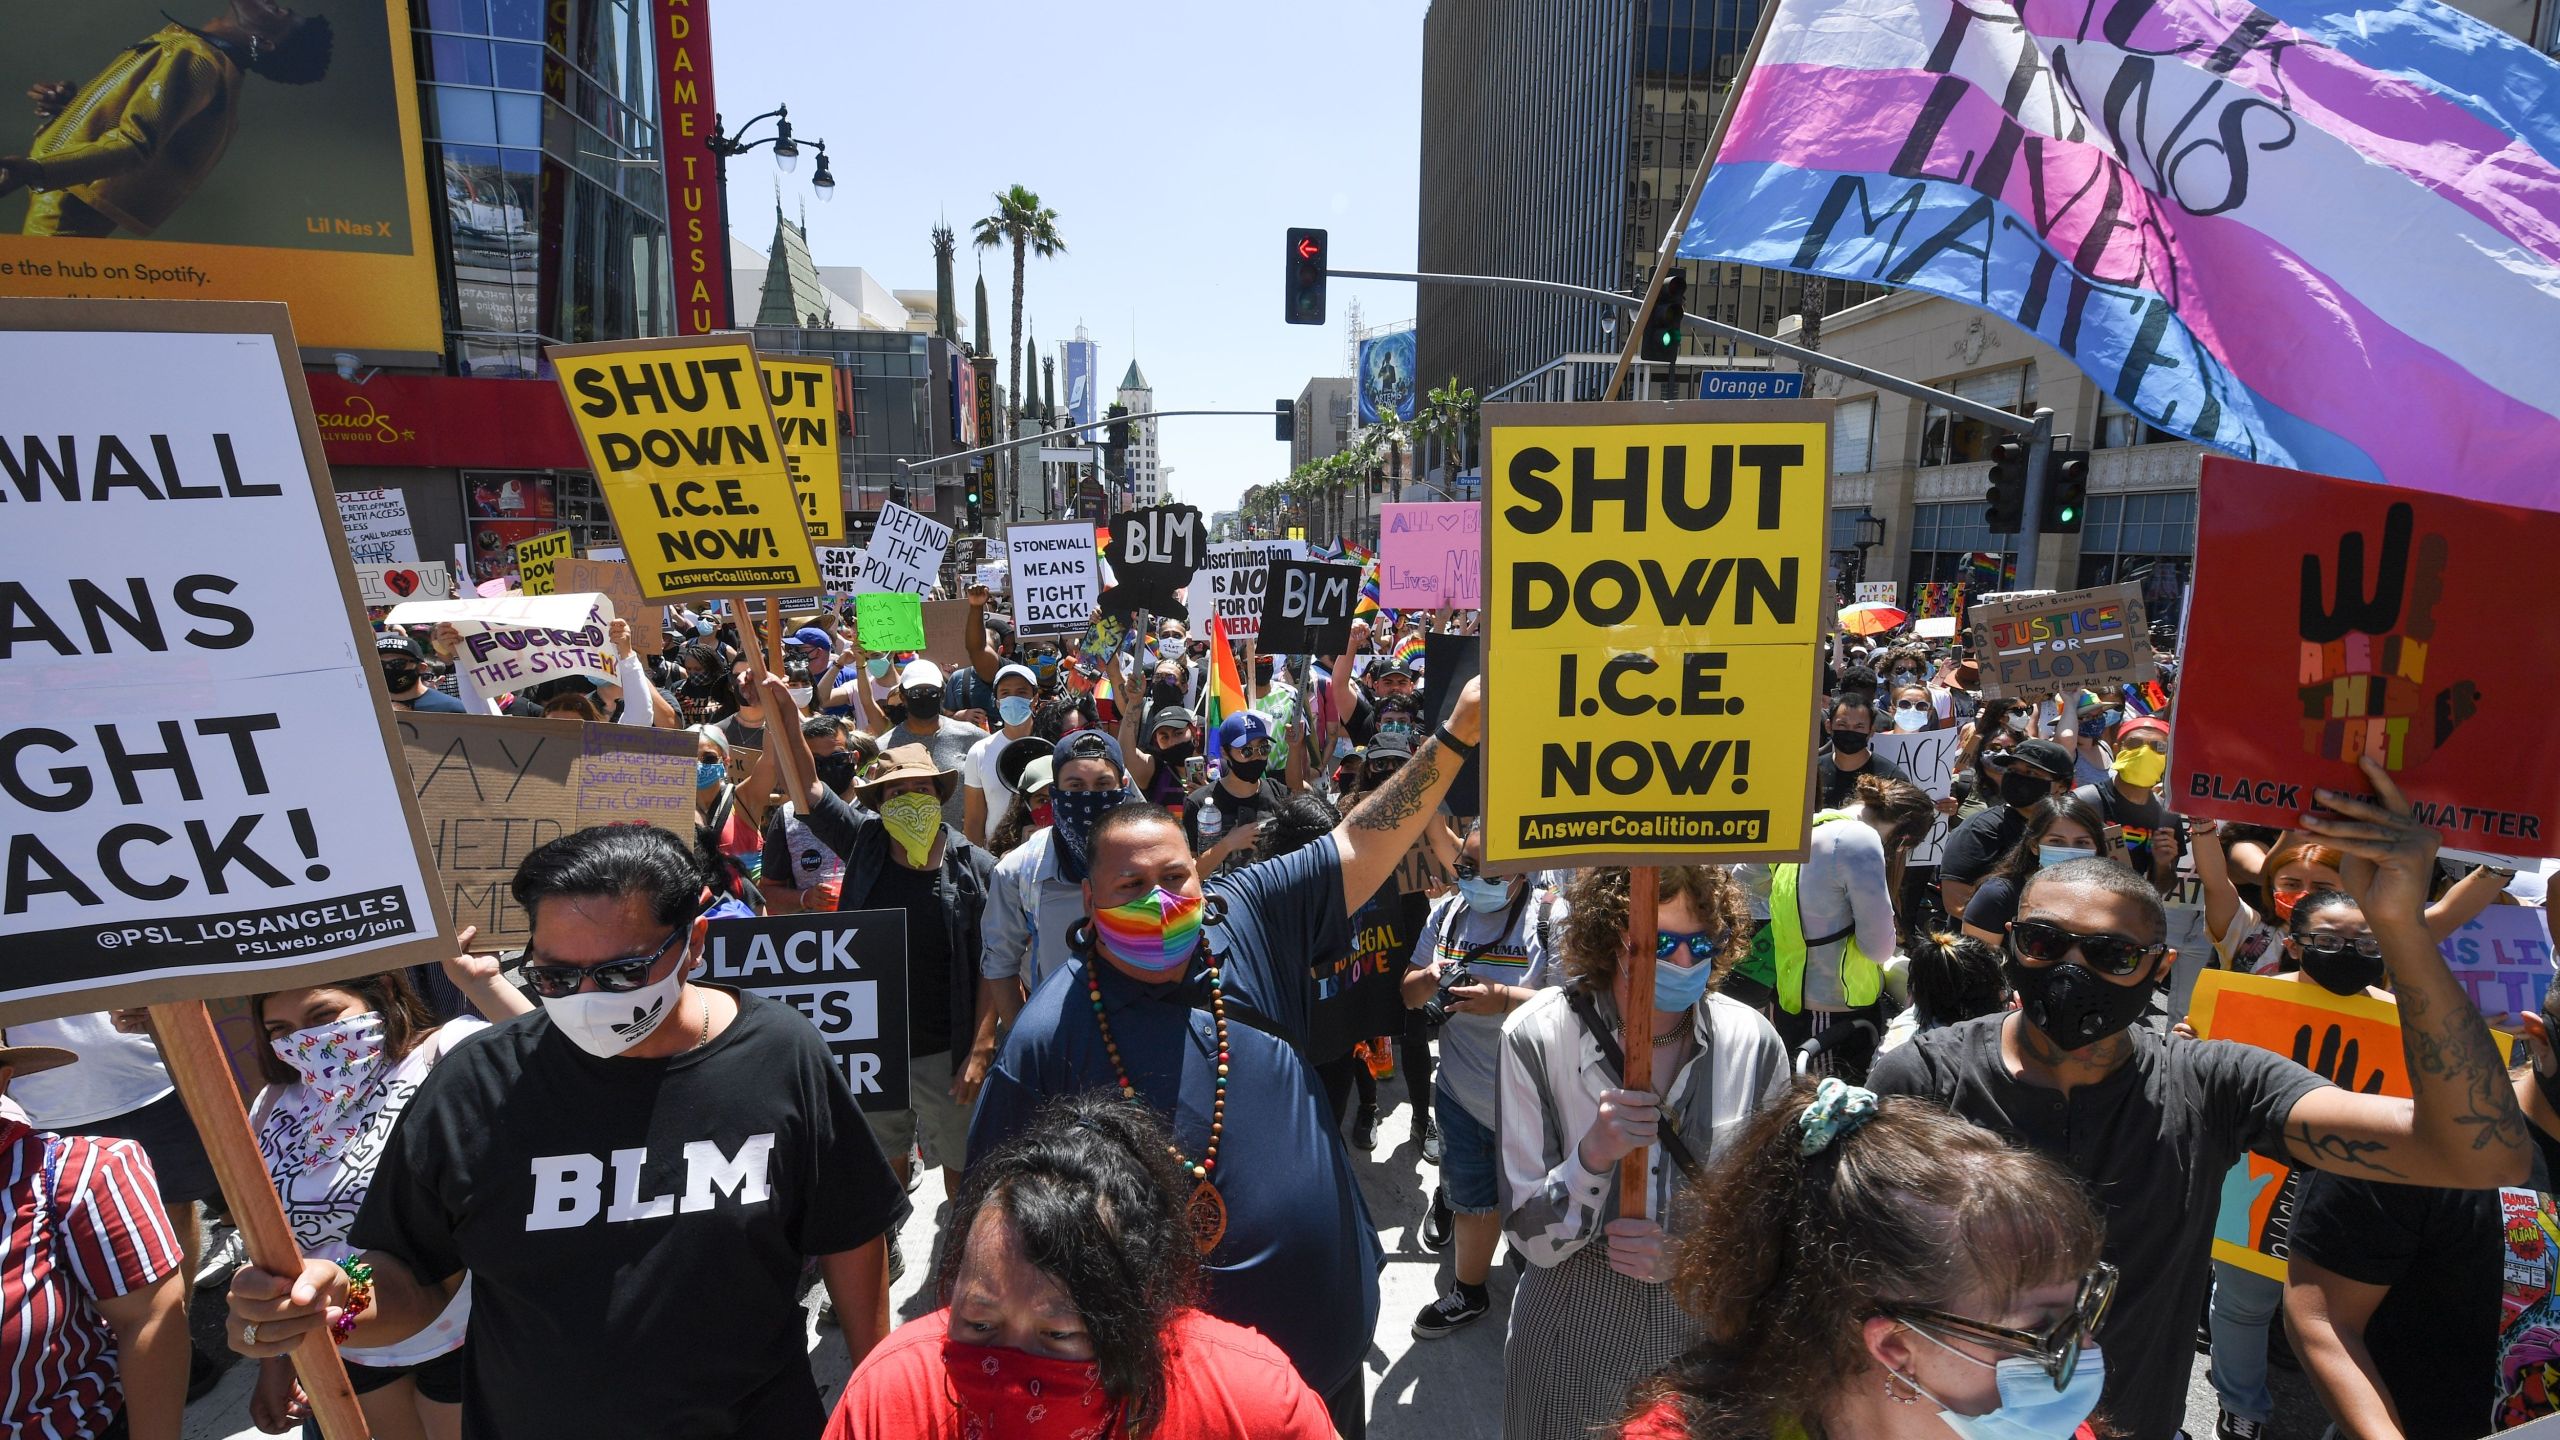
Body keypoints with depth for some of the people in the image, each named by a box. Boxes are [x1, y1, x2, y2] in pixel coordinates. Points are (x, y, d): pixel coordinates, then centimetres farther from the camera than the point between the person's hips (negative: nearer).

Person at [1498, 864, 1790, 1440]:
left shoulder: (1753, 1041, -14)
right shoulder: (1538, 1036, -20)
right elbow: (1532, 1238, -17)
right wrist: (1593, 1154, -34)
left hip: (1712, 1342, 2)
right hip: (1574, 1349, -1)